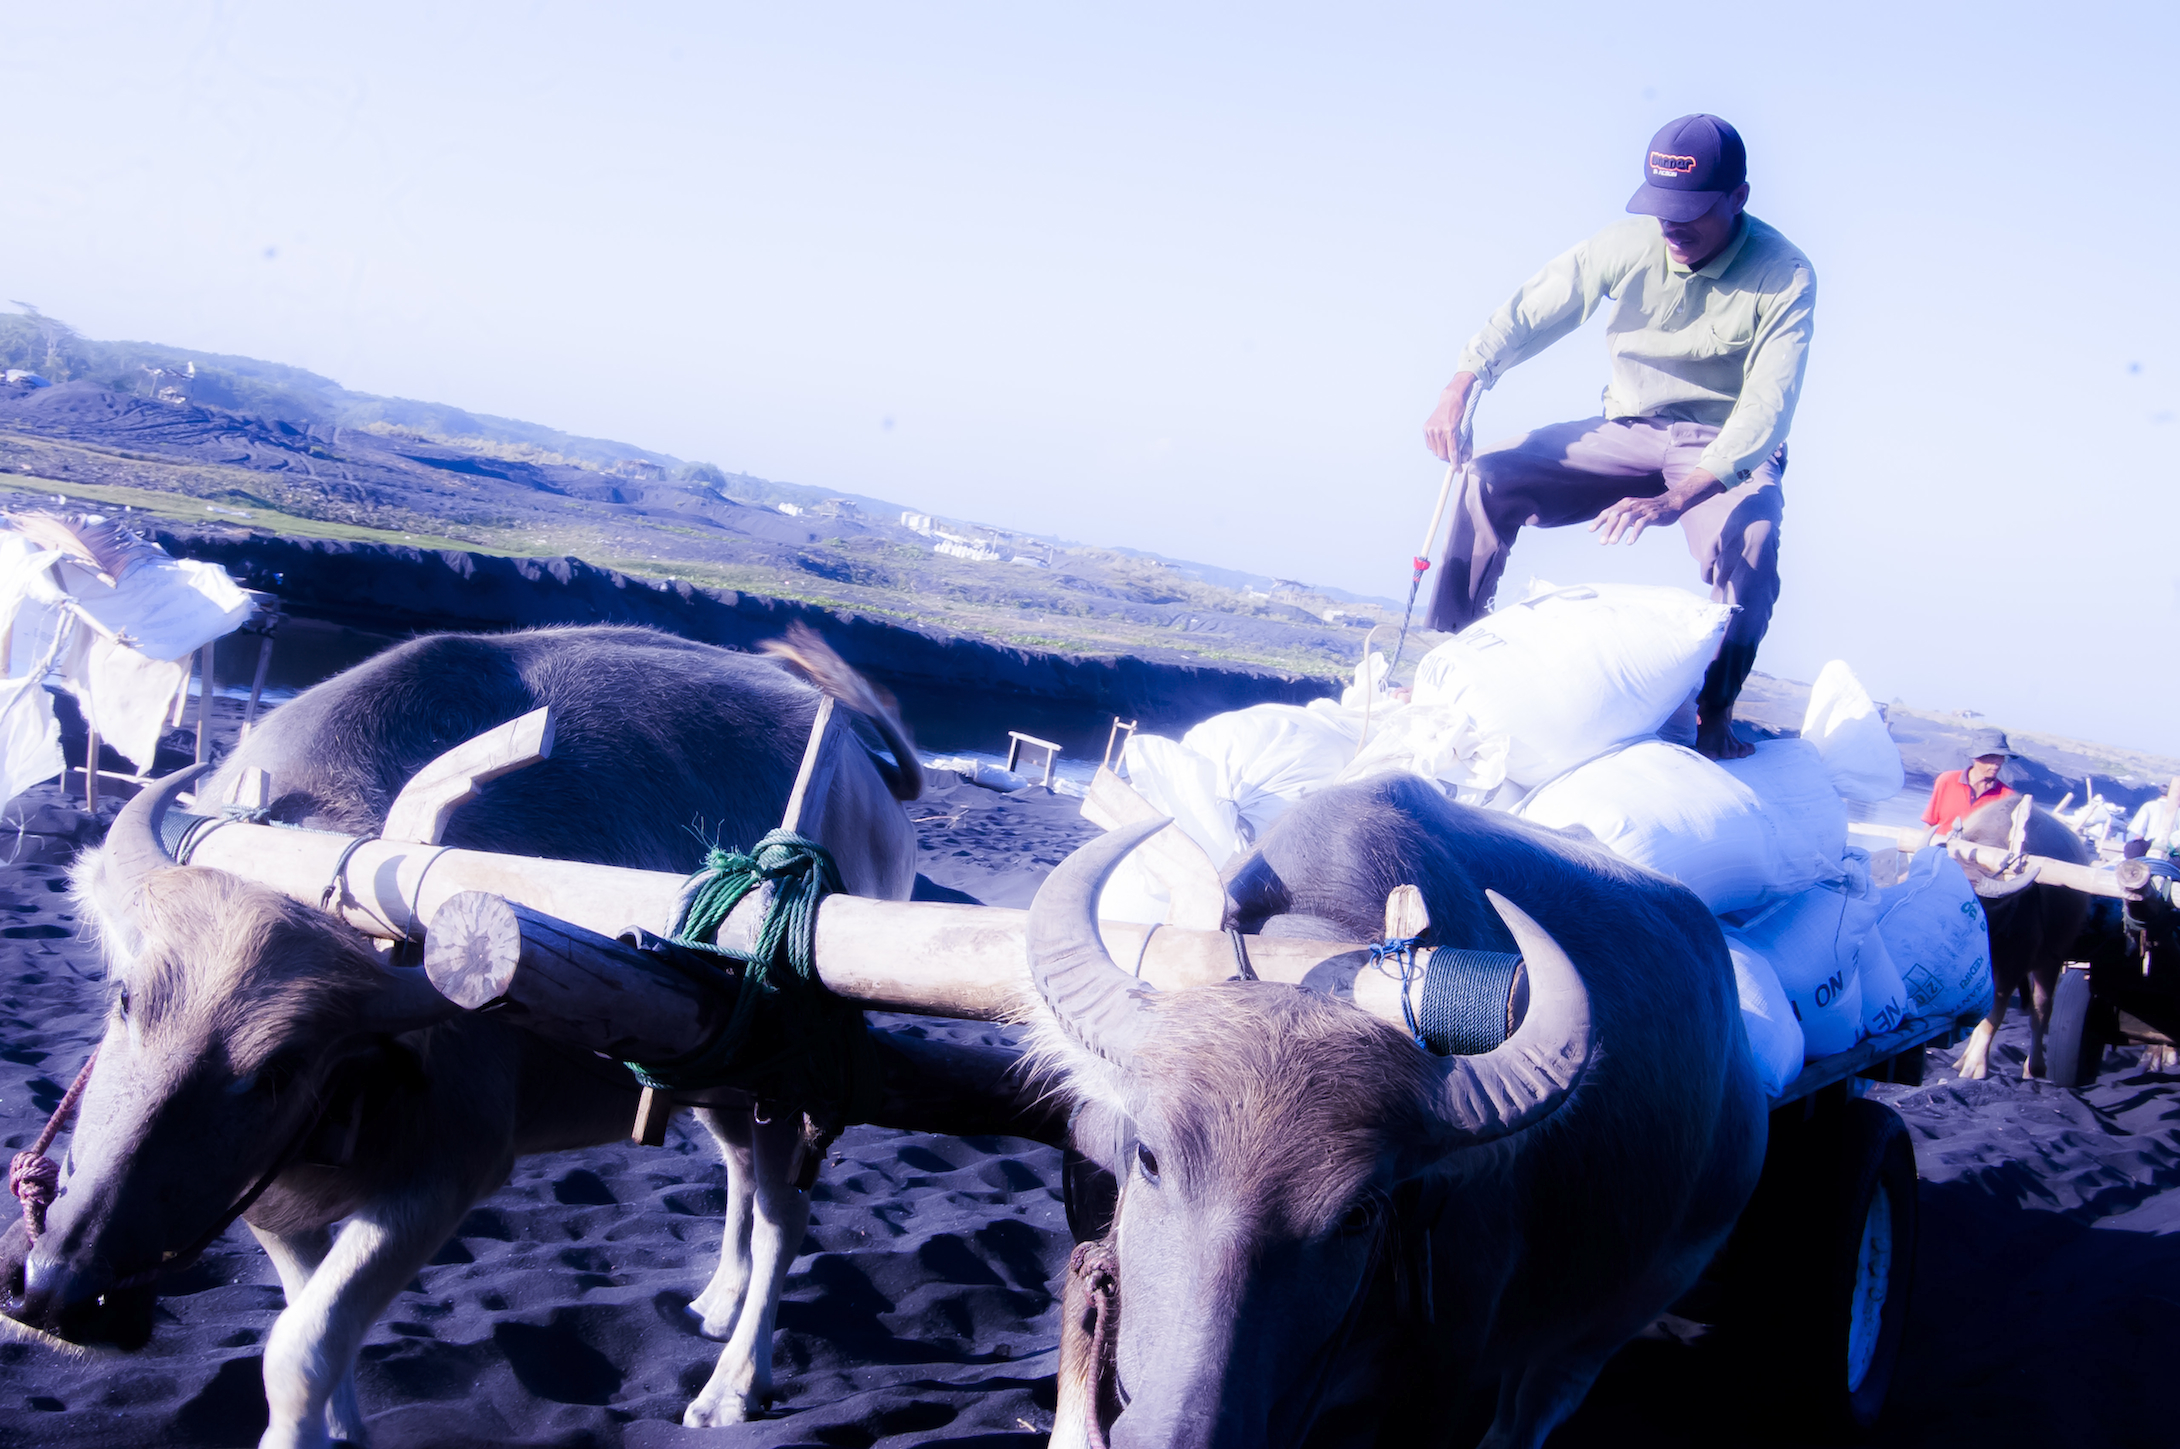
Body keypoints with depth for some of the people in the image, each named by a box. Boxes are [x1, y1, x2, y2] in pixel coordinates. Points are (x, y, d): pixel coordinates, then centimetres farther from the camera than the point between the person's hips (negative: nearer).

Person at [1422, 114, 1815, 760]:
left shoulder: (1783, 275, -20)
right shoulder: (1630, 245, -9)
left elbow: (1767, 408, -28)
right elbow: (1531, 311, -6)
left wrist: (1673, 500, -42)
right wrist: (1459, 389, -25)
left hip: (1726, 452, -4)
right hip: (1627, 433, 4)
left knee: (1749, 539, -36)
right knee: (1490, 476, -11)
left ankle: (1715, 716, -17)